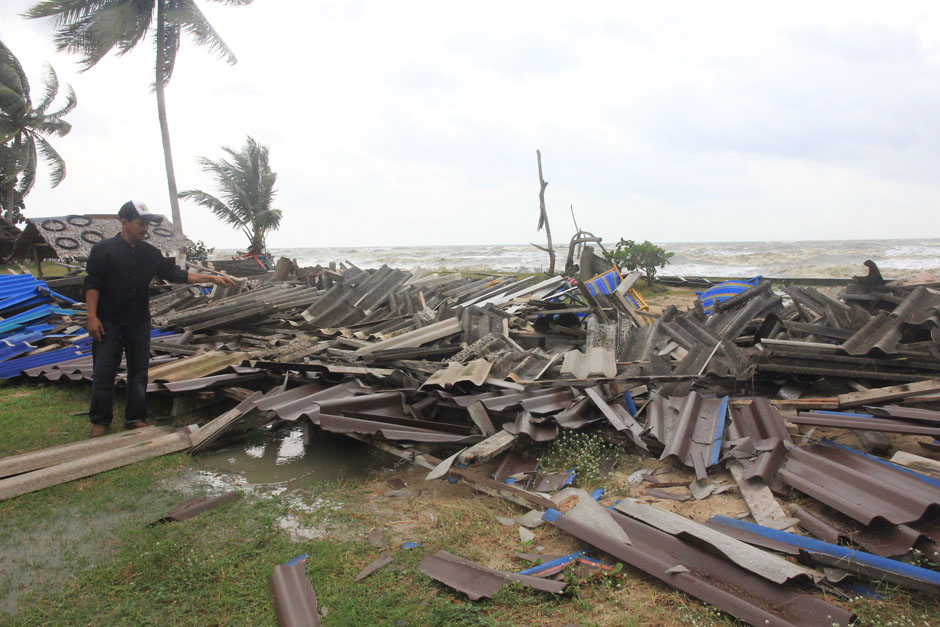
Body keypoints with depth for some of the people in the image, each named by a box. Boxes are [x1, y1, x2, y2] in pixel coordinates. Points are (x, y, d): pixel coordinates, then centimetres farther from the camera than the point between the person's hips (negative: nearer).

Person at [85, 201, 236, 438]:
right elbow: (92, 284, -6)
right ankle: (100, 421, 14)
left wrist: (212, 279, 0)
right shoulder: (104, 249, -5)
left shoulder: (150, 253, 7)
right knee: (103, 372, 1)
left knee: (139, 371, 7)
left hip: (139, 323, 4)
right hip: (108, 323, -4)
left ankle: (135, 418, 17)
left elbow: (175, 274, 7)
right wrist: (92, 317, -14)